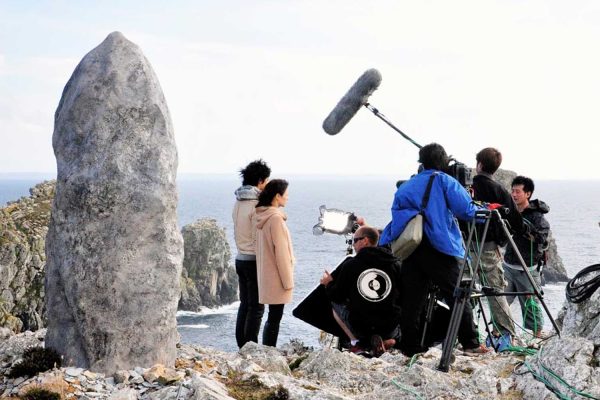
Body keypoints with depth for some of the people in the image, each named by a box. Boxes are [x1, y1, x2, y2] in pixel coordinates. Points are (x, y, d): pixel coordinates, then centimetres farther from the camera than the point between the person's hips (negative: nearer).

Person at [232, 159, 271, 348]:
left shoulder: (238, 201, 10)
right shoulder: (256, 204, -16)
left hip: (240, 258, 8)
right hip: (254, 260, -8)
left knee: (244, 304, 13)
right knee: (256, 308, -3)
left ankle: (242, 346, 16)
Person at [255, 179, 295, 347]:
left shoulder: (262, 216, 9)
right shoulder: (276, 218, -18)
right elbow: (281, 252, -18)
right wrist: (288, 281, -13)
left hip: (266, 274, 9)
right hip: (276, 277, -9)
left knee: (273, 317, 15)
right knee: (275, 318, -4)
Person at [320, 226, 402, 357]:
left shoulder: (350, 264, -6)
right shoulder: (395, 264, 0)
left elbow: (337, 297, 0)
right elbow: (402, 298, 4)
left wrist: (329, 284, 22)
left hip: (359, 325, -1)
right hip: (389, 328, 1)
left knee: (336, 305, 26)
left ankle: (356, 342, 6)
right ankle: (385, 340, 1)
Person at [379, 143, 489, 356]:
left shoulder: (405, 187, 21)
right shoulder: (444, 181, 4)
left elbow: (396, 217, 20)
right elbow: (466, 210, -3)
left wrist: (383, 245, 25)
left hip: (409, 249, 5)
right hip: (440, 249, -5)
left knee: (411, 299, 5)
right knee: (457, 296, 0)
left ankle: (410, 346, 3)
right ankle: (471, 343, 0)